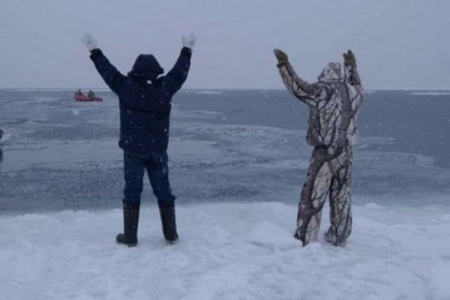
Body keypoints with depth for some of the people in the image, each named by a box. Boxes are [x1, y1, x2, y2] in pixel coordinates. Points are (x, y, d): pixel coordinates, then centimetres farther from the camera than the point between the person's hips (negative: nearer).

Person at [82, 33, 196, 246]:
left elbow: (108, 71, 2)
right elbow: (180, 72, 11)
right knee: (163, 191, 11)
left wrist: (94, 50, 14)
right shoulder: (165, 87, -3)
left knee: (132, 191, 5)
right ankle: (171, 234, 17)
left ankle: (130, 236, 9)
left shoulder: (126, 87, -8)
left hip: (133, 150, -2)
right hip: (158, 150, 2)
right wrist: (187, 50, 26)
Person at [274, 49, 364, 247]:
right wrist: (352, 67, 44)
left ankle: (304, 239, -2)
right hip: (346, 153, 7)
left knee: (312, 197, -3)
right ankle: (339, 237, 24)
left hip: (326, 152, -6)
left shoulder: (324, 91, -12)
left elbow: (298, 88, -15)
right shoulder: (353, 93, 8)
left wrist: (284, 65, -9)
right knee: (341, 196, 16)